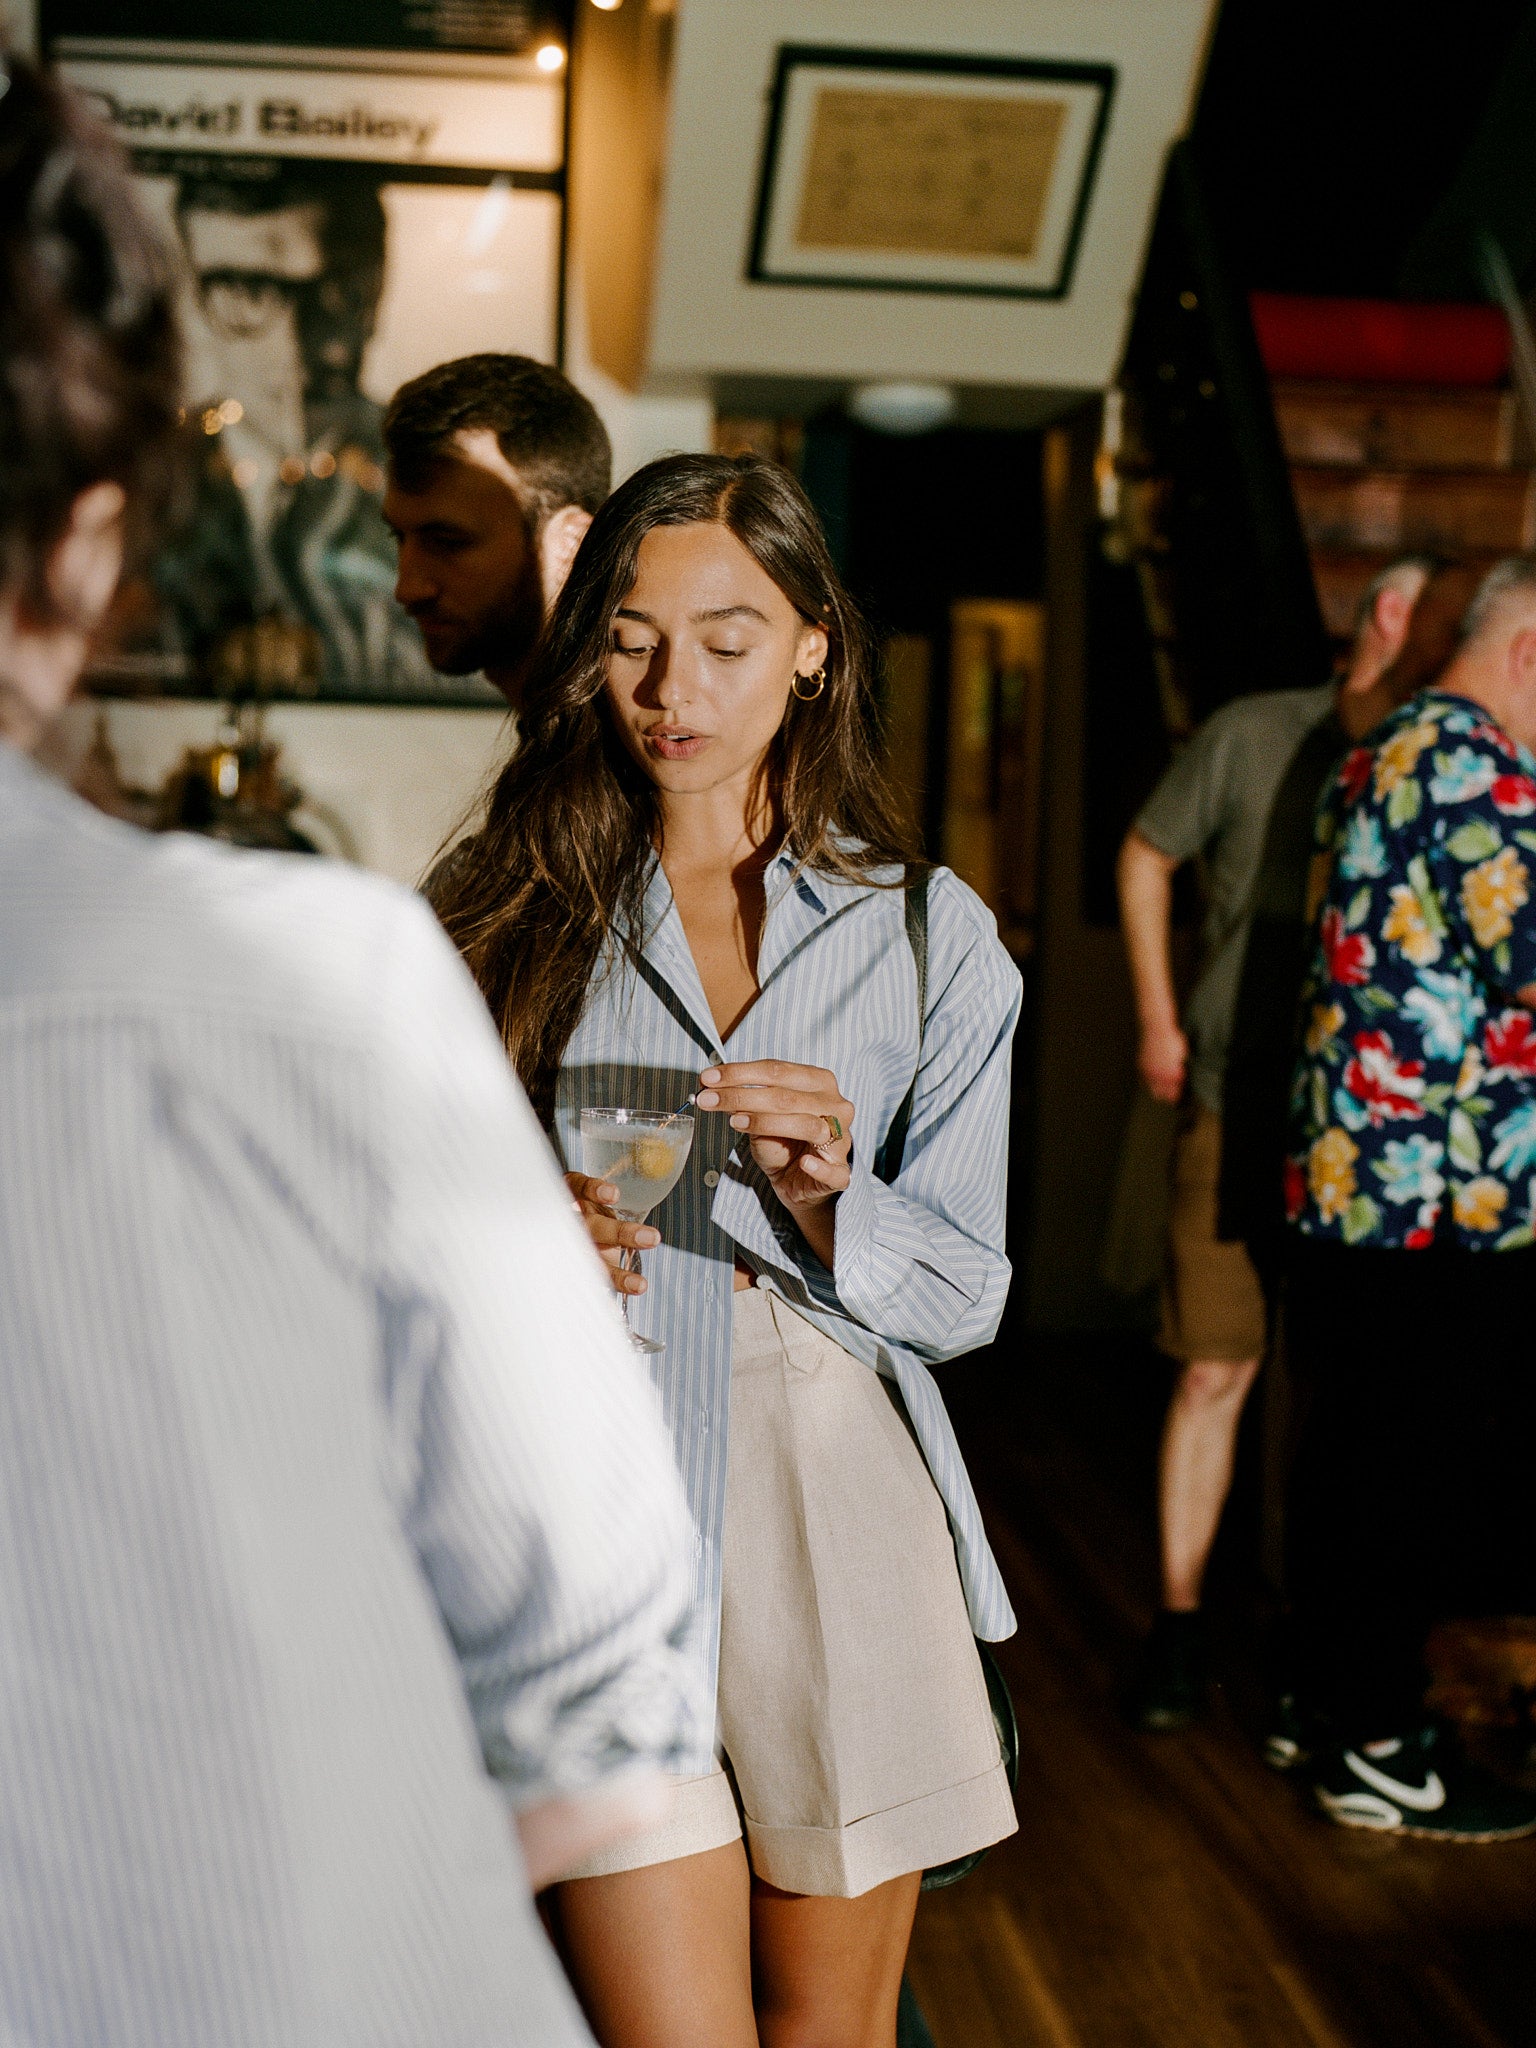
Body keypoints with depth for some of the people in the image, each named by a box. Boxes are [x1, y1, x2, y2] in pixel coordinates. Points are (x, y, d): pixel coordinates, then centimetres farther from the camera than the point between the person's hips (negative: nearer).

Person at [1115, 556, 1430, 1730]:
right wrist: (1158, 1016, 8)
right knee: (1215, 1370, 0)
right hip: (1242, 1101, -1)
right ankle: (1180, 1622, 12)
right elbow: (1148, 855, 12)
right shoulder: (1256, 737, -1)